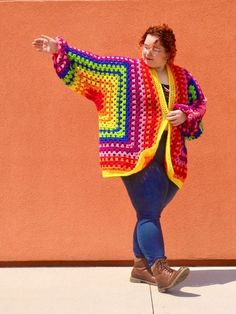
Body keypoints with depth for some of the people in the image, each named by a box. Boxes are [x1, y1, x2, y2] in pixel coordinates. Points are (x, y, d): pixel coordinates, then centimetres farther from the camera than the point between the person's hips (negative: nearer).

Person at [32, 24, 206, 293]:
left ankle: (140, 266, 23)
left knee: (149, 214, 12)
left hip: (169, 160, 5)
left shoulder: (183, 77, 11)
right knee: (149, 214, -11)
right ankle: (161, 270, -12)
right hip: (137, 157, -5)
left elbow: (200, 104, 21)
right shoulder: (125, 69, 1)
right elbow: (90, 63, -1)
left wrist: (185, 115, 0)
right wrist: (59, 49, -9)